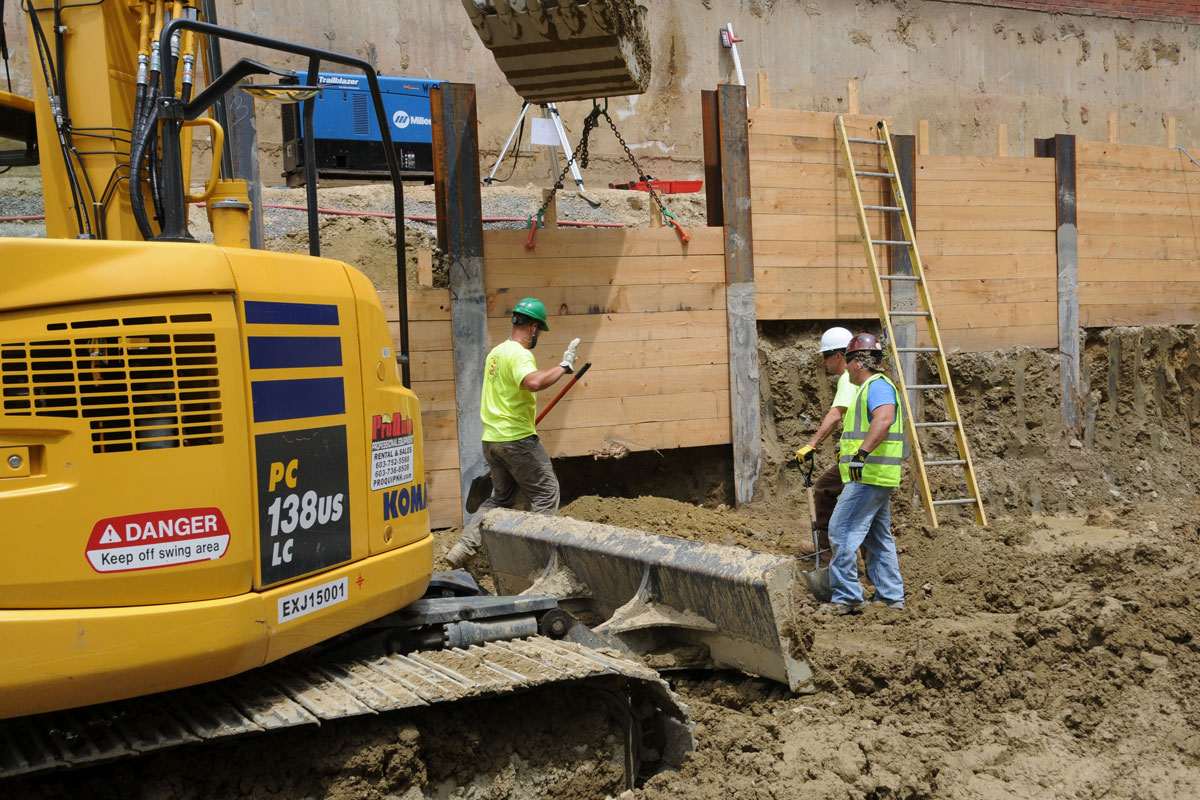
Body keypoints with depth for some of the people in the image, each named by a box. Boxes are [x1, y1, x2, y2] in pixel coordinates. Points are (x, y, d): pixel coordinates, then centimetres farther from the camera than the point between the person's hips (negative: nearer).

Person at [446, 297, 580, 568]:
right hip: (517, 439, -9)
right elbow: (534, 382, -36)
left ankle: (462, 549, 10)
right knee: (546, 492, 4)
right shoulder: (520, 354, -15)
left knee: (501, 497, 18)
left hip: (491, 439, 9)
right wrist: (563, 366, -25)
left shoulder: (496, 351, 14)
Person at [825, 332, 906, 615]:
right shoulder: (870, 388, 22)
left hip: (869, 476, -11)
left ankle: (846, 597, -11)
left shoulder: (877, 385, -12)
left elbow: (884, 419, -31)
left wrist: (861, 453, -38)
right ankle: (891, 596, 18)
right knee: (878, 537, 13)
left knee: (842, 531, -11)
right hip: (874, 477, 11)